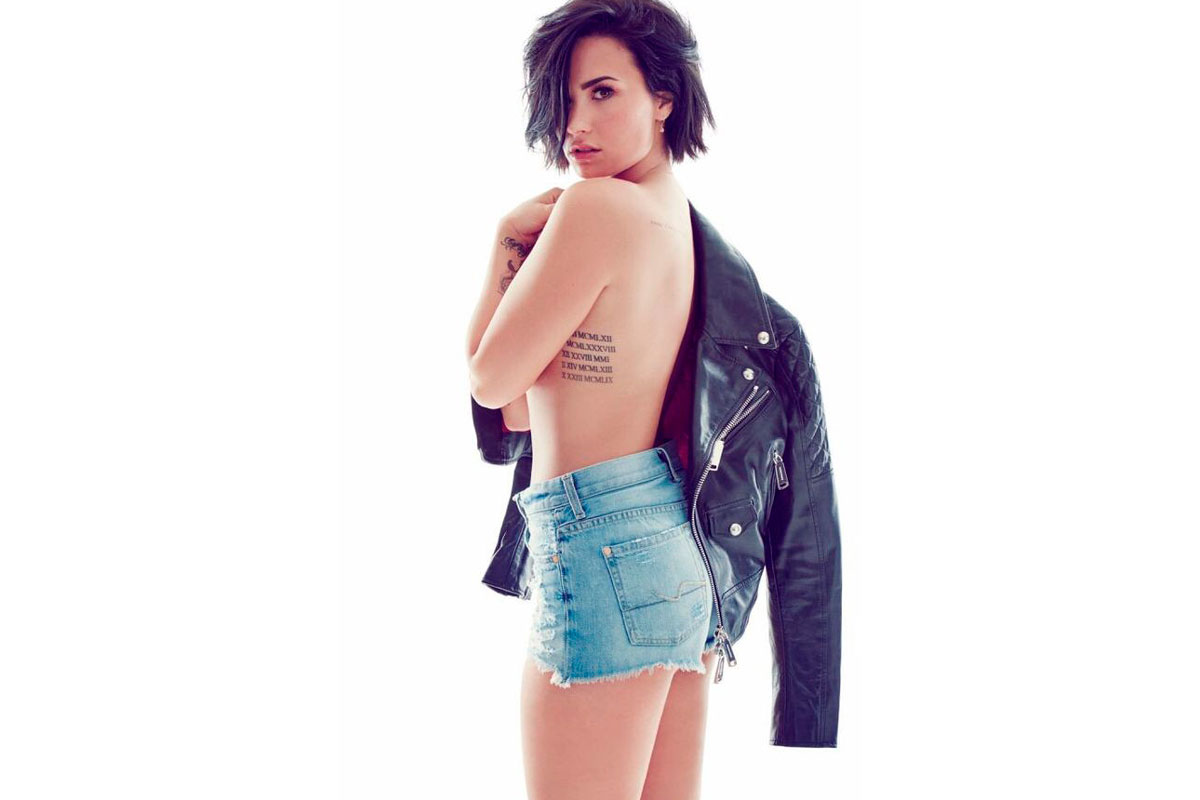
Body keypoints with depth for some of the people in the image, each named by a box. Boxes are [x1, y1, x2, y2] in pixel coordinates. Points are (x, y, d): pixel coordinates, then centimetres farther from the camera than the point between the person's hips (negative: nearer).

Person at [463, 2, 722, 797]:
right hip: (688, 546, 10)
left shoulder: (596, 207, -13)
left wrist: (506, 243, 4)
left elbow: (492, 380, -5)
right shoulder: (685, 221, 14)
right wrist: (529, 247, 11)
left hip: (605, 546, -10)